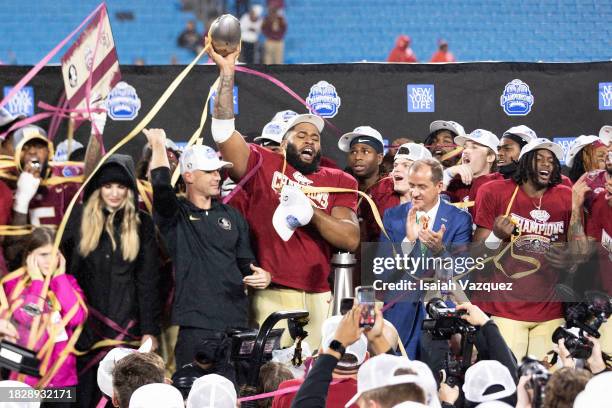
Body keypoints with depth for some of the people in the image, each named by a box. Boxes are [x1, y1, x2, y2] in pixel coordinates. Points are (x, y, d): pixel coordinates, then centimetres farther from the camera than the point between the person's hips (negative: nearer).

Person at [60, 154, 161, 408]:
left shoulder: (141, 224, 4)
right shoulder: (80, 217, 4)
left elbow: (148, 280, 3)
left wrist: (149, 330, -1)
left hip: (125, 323, 0)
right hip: (83, 322, 0)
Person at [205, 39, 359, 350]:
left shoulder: (337, 182, 15)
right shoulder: (264, 166, 11)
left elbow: (351, 239, 4)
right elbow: (223, 131, 0)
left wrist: (311, 213, -9)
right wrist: (227, 71, -3)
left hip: (319, 298, 2)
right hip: (272, 297, -2)